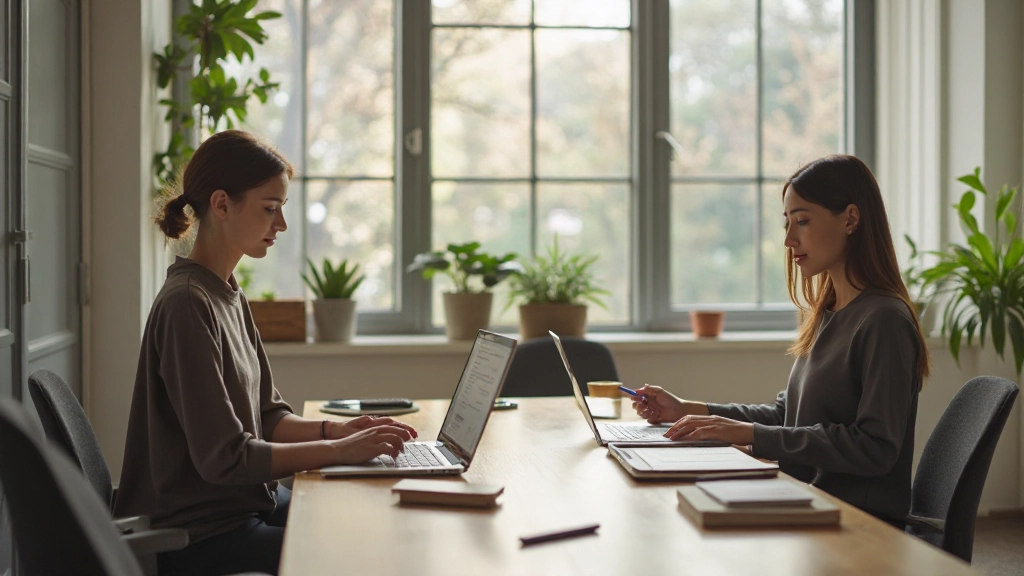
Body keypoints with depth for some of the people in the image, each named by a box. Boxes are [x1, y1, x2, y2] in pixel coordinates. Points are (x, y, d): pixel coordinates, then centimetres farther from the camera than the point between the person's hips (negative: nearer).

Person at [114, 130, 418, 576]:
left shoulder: (229, 297, 10)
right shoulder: (187, 305, -19)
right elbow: (223, 456, -22)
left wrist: (336, 429, -4)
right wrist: (340, 450, -18)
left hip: (243, 503, 9)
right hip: (197, 538, -9)